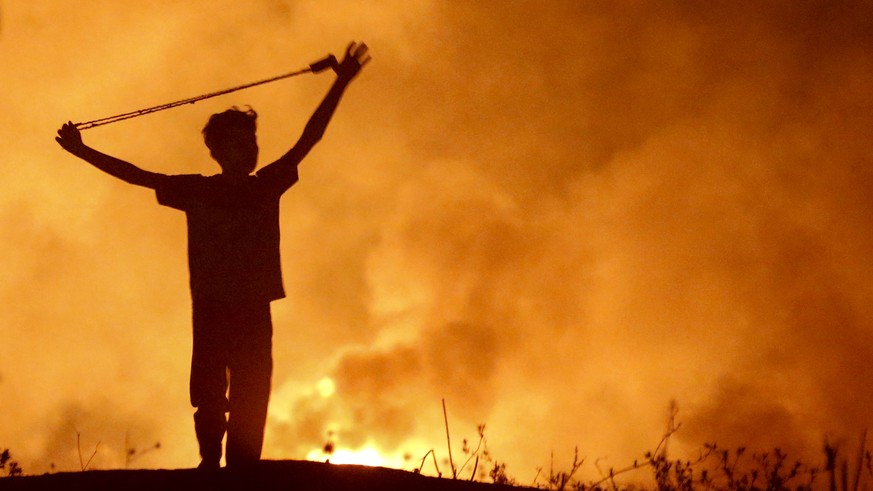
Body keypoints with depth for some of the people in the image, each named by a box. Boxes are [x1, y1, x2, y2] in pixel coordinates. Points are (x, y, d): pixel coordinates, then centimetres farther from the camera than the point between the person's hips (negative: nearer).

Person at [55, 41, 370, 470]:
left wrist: (341, 83, 5)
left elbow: (309, 137, 10)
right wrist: (83, 152, 7)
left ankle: (242, 472, -13)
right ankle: (211, 465, -13)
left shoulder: (268, 185, 14)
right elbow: (138, 176, 11)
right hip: (211, 307, -1)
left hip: (254, 310, 1)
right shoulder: (196, 190, 11)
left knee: (250, 399, -7)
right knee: (209, 394, -10)